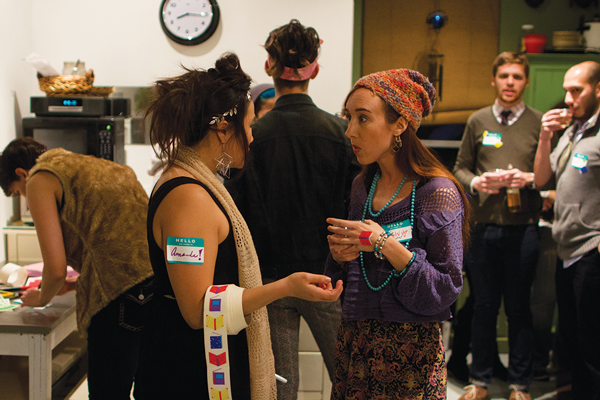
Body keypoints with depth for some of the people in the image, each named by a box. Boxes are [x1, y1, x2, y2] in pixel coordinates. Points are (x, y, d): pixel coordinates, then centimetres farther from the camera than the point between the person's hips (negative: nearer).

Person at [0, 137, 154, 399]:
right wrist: (78, 283, 35)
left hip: (123, 296, -8)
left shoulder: (40, 179, 4)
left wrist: (42, 298, 17)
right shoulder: (97, 165, 27)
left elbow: (56, 269, -5)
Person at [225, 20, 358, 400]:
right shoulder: (339, 132, -8)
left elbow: (238, 213, -4)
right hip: (326, 274, 0)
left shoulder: (252, 135, -8)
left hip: (269, 278, 1)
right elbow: (355, 206, -6)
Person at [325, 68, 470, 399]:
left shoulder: (437, 192, -14)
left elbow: (447, 288, -17)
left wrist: (386, 245, -24)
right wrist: (340, 255, -6)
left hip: (411, 345, -6)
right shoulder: (363, 186, 6)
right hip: (355, 341, 6)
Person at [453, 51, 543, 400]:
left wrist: (530, 178, -15)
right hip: (485, 225, 2)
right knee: (484, 306, 9)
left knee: (519, 308, 5)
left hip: (523, 228, -1)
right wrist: (474, 182, -8)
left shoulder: (539, 122, 4)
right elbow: (461, 167, 13)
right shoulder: (478, 121, 10)